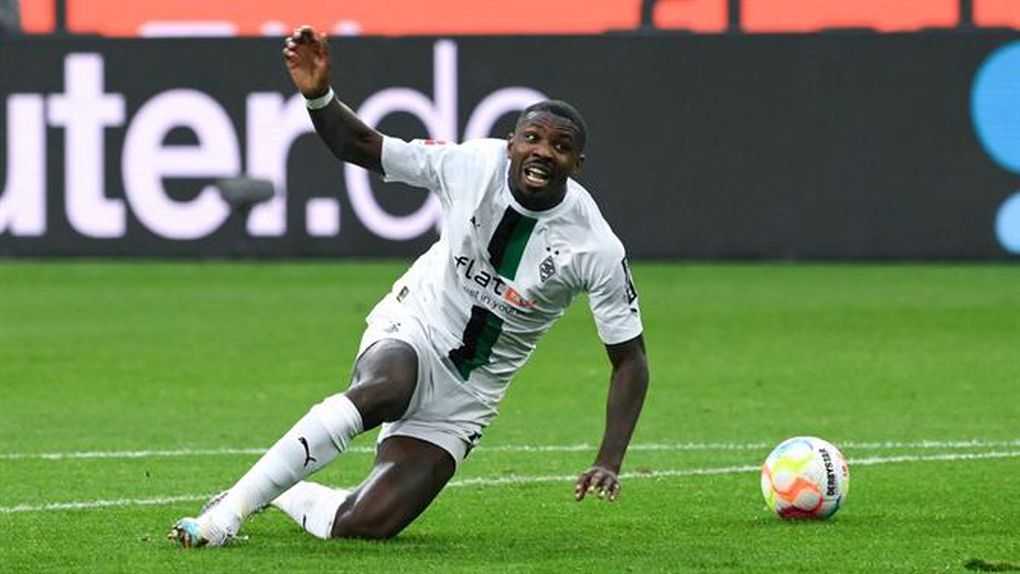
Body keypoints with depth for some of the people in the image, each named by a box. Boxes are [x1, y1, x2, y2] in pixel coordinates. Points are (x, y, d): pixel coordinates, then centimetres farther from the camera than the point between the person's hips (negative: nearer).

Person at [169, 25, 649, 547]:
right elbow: (359, 146, -6)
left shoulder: (594, 248, -17)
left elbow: (629, 360, -9)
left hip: (468, 393, 1)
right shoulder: (472, 166, -15)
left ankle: (286, 493, 20)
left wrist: (609, 463, -20)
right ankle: (228, 510, -32)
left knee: (365, 526, -14)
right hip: (410, 331, -1)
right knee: (382, 392, -39)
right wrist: (317, 95, -27)